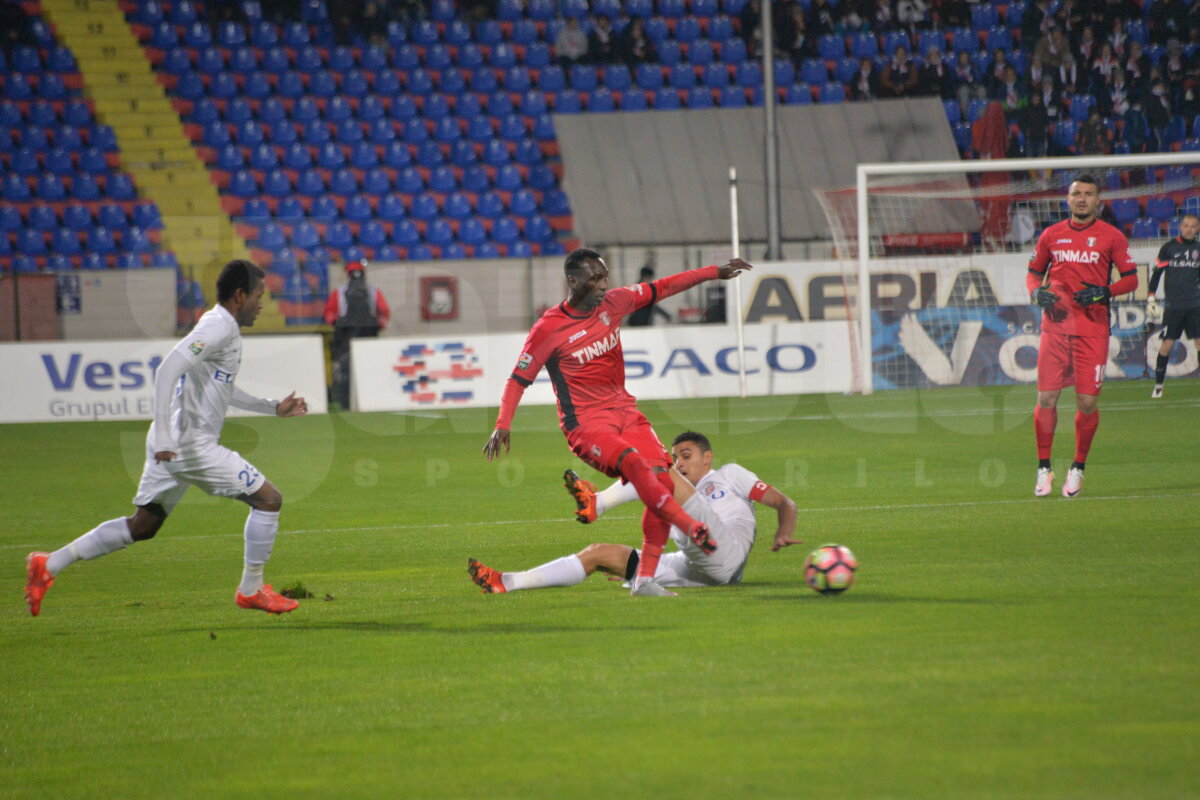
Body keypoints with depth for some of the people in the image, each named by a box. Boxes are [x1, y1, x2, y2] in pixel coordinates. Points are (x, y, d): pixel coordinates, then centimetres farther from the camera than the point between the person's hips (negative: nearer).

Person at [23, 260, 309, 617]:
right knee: (268, 498, -3)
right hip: (190, 443, -10)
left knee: (142, 526, 15)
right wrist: (163, 436, -30)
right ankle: (251, 589, 7)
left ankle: (49, 565, 14)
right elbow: (168, 370, -25)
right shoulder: (218, 327, -14)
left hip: (171, 445, 10)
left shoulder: (221, 327, 18)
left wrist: (274, 408, 31)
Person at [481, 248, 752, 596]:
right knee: (633, 462, -33)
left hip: (625, 412, 6)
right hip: (585, 424, -6)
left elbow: (661, 288, 17)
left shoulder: (613, 303, 6)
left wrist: (715, 272, 17)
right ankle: (692, 528, -37)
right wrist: (502, 425, -15)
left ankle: (645, 578, -10)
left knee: (662, 480, -13)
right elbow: (519, 379, -4)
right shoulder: (548, 329, -8)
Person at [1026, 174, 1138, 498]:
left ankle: (1078, 469, 13)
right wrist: (1037, 292, -2)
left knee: (1087, 402, -4)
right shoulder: (1051, 235, 9)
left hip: (1093, 328, -2)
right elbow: (1034, 272, 19)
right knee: (1046, 399, -4)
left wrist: (1104, 292, -13)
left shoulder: (1111, 237, 3)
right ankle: (1044, 469, 8)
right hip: (1055, 324, 2)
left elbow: (1131, 278, 5)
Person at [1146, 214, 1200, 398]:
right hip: (1174, 305, -2)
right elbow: (1157, 273, 4)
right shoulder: (1168, 248, 1)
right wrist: (1151, 298, -2)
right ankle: (1158, 385, 6)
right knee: (1167, 343, -3)